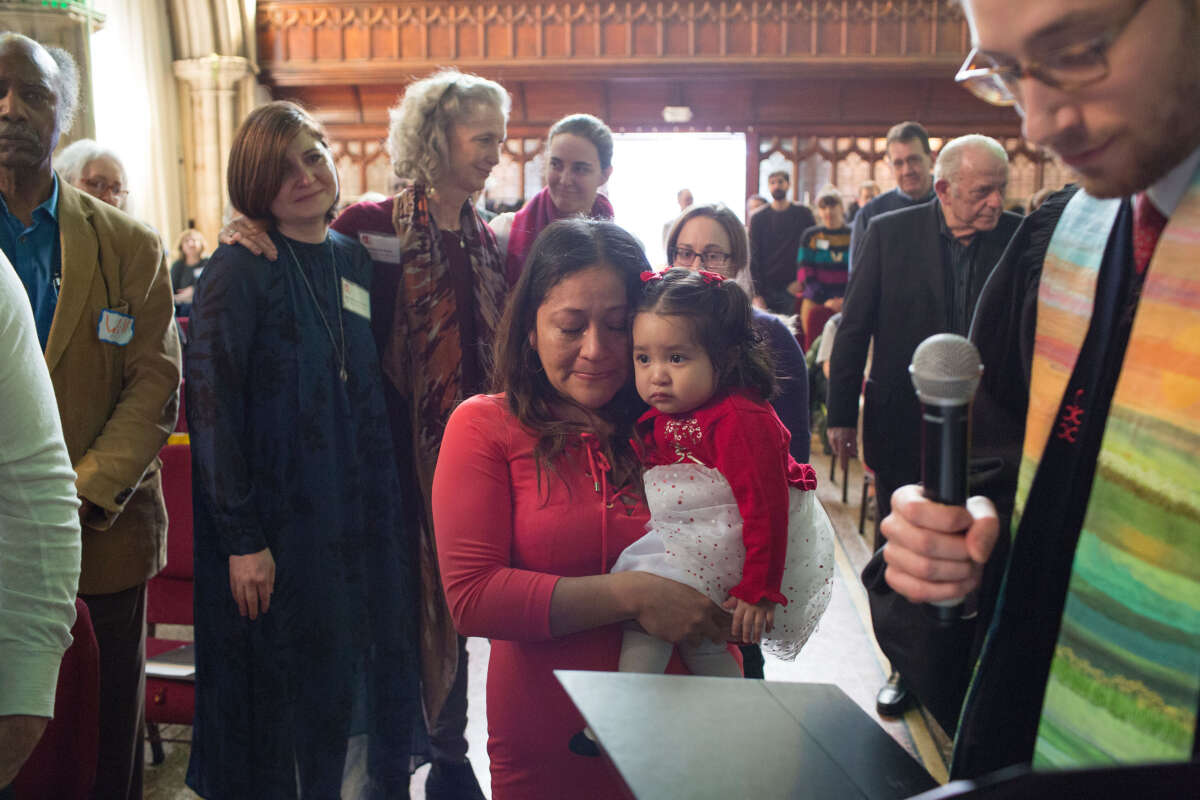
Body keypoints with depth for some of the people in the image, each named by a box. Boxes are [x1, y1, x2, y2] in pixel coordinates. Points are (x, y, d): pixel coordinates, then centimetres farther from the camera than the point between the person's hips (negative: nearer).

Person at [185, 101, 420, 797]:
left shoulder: (357, 261, 8)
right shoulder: (239, 271, -10)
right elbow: (211, 407, -14)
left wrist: (386, 498, 7)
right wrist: (241, 540, -18)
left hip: (360, 515, 5)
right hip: (277, 524, -5)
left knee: (368, 666, 14)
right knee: (289, 682, 6)